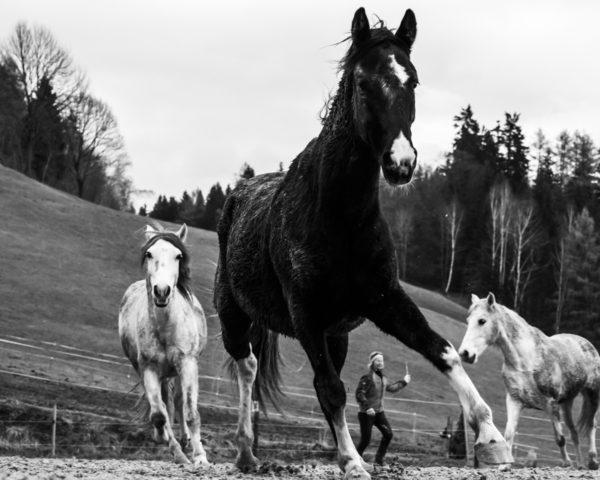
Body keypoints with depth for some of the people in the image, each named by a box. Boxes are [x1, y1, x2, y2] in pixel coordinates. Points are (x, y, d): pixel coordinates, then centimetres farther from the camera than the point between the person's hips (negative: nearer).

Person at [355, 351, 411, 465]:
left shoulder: (383, 378, 10)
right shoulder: (368, 377, -16)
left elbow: (391, 388, 29)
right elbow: (359, 393, -22)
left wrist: (404, 382, 32)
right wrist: (367, 407, -29)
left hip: (379, 412, 8)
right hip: (366, 413, -8)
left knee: (388, 434, 1)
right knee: (365, 440, -5)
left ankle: (379, 459, 12)